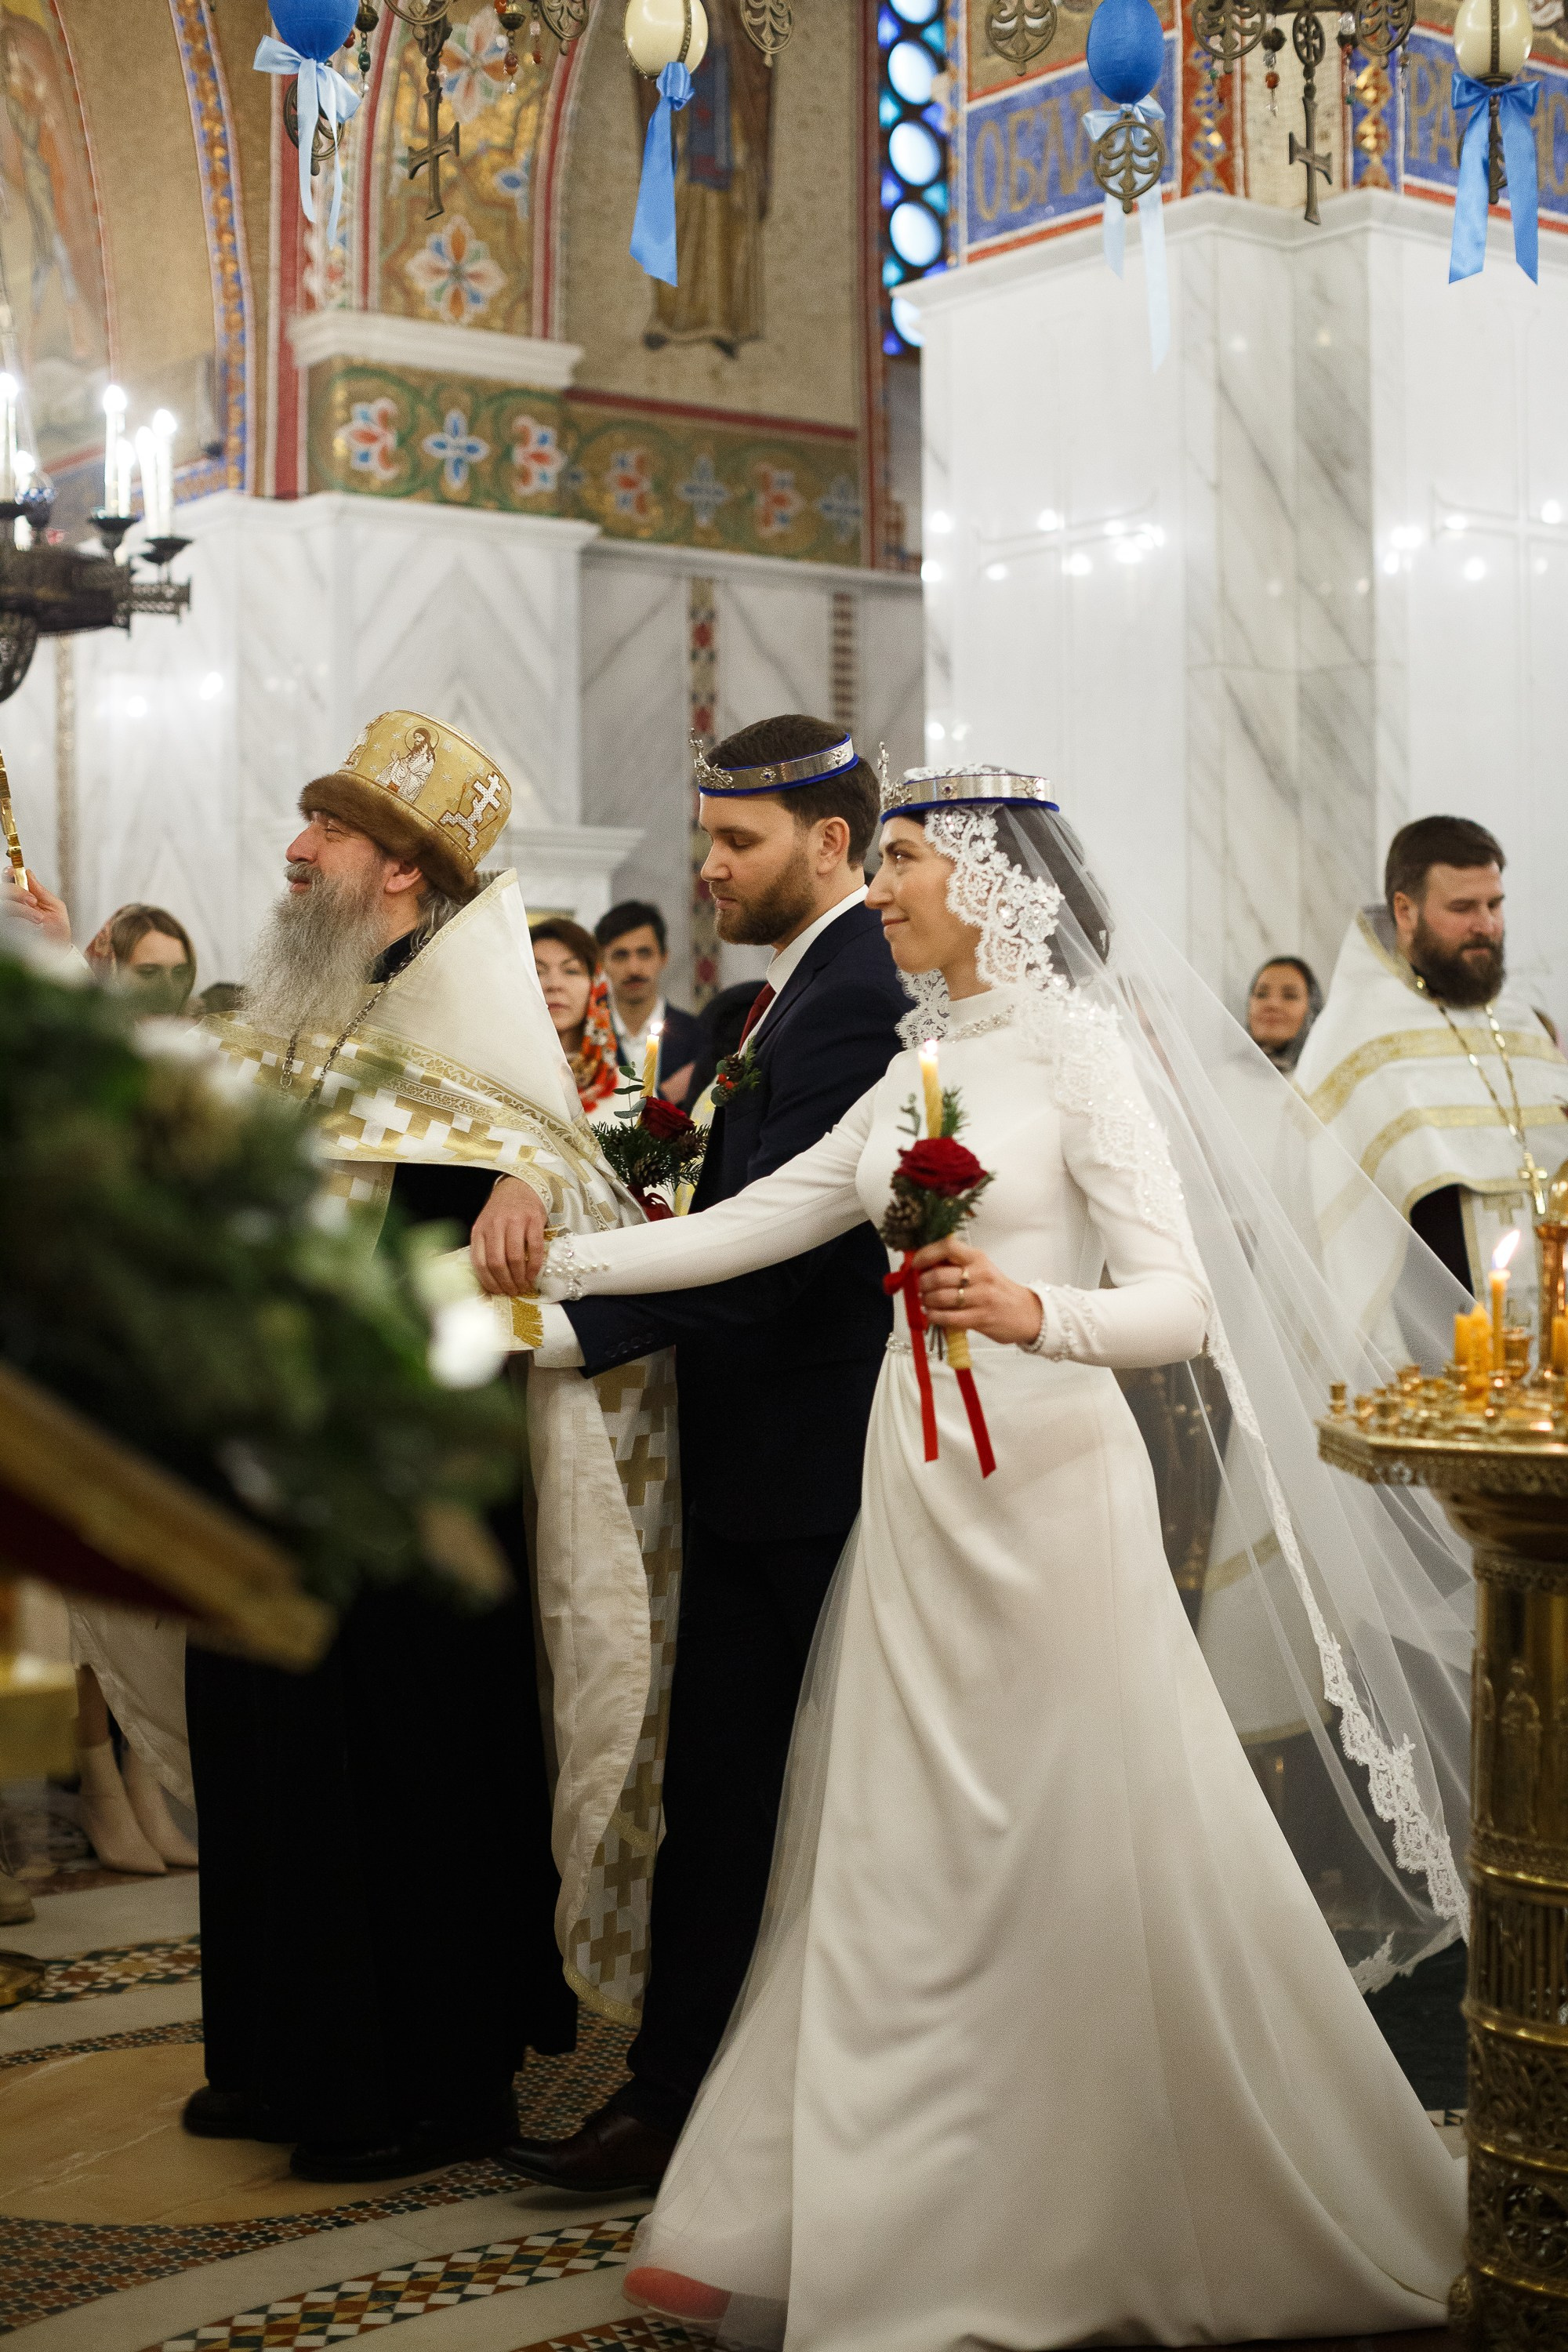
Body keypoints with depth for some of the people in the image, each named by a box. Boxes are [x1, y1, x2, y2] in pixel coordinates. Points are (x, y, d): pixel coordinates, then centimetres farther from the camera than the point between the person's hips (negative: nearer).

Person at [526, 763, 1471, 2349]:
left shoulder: (1079, 1048, -8)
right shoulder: (919, 1073, 13)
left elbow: (1184, 1301, -15)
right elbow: (747, 1227, 13)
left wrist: (1032, 1311, -32)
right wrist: (552, 1261, 7)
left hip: (1044, 1477, -7)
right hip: (919, 1483, 7)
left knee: (1084, 1858, -1)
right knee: (901, 1862, 9)